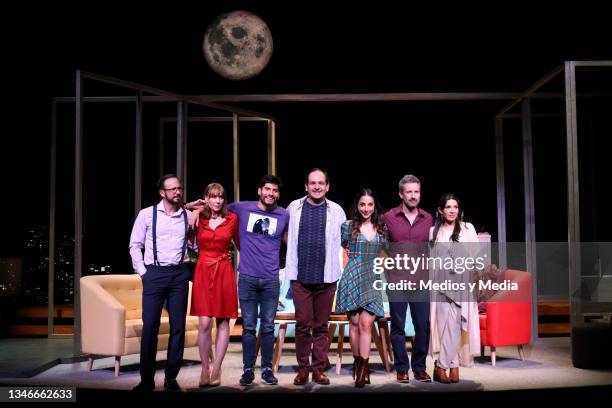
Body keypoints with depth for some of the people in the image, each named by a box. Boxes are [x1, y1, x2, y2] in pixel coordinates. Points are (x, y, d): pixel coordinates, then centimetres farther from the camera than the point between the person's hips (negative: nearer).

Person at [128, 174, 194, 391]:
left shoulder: (188, 216, 6)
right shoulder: (147, 214, 1)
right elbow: (135, 245, 4)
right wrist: (143, 272, -1)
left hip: (179, 275, 2)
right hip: (154, 274, -2)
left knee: (178, 326, 4)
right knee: (150, 326, -4)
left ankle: (171, 377, 14)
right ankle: (147, 379, 6)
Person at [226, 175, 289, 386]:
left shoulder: (284, 215, 4)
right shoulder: (242, 208, 2)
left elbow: (288, 239, 19)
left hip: (271, 280, 1)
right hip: (247, 278, 0)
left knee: (268, 327, 5)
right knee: (249, 326, 4)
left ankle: (267, 369, 16)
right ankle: (248, 369, 14)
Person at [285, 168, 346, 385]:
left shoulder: (336, 211, 4)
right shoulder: (294, 208, 5)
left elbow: (344, 241, 8)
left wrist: (341, 269, 4)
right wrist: (294, 254, 12)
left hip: (327, 277, 0)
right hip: (301, 276, 0)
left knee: (321, 326, 7)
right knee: (302, 325, 2)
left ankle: (318, 368, 16)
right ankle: (303, 368, 13)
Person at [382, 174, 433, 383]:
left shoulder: (428, 219, 7)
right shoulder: (388, 217, 0)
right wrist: (387, 266, 2)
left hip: (421, 281, 2)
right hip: (396, 281, -2)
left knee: (423, 325, 3)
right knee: (398, 326, 5)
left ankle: (419, 368, 17)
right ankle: (401, 369, 15)